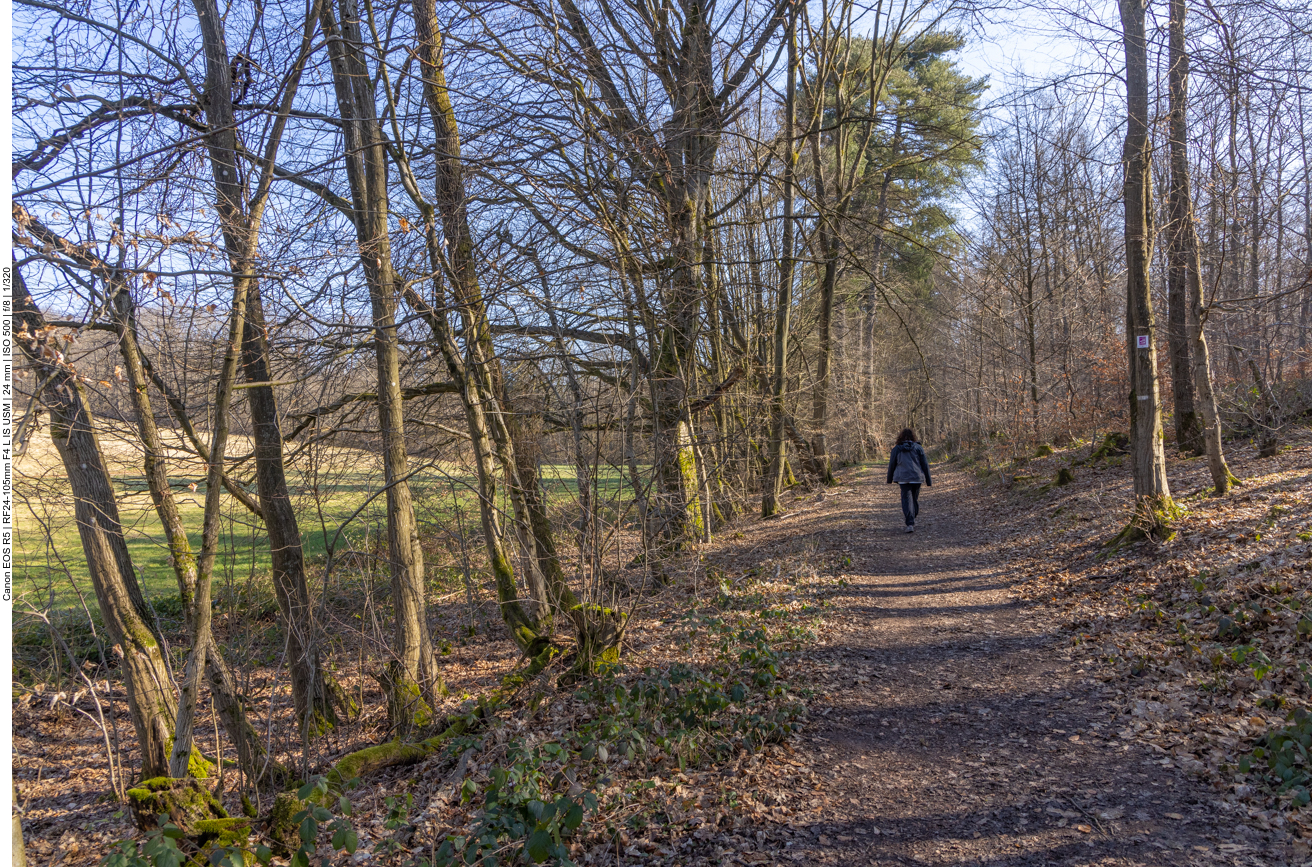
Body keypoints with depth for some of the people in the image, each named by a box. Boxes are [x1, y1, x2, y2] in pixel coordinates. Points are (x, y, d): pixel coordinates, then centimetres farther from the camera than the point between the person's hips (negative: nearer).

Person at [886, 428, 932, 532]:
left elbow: (892, 465, 9)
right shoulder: (918, 448, 5)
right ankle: (912, 520, 26)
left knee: (907, 499, -4)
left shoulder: (897, 448, 4)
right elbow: (925, 464, 5)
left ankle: (910, 523, -18)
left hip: (903, 478, -1)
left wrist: (889, 479, 21)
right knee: (915, 498, 15)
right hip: (917, 477, 1)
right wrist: (928, 480, 10)